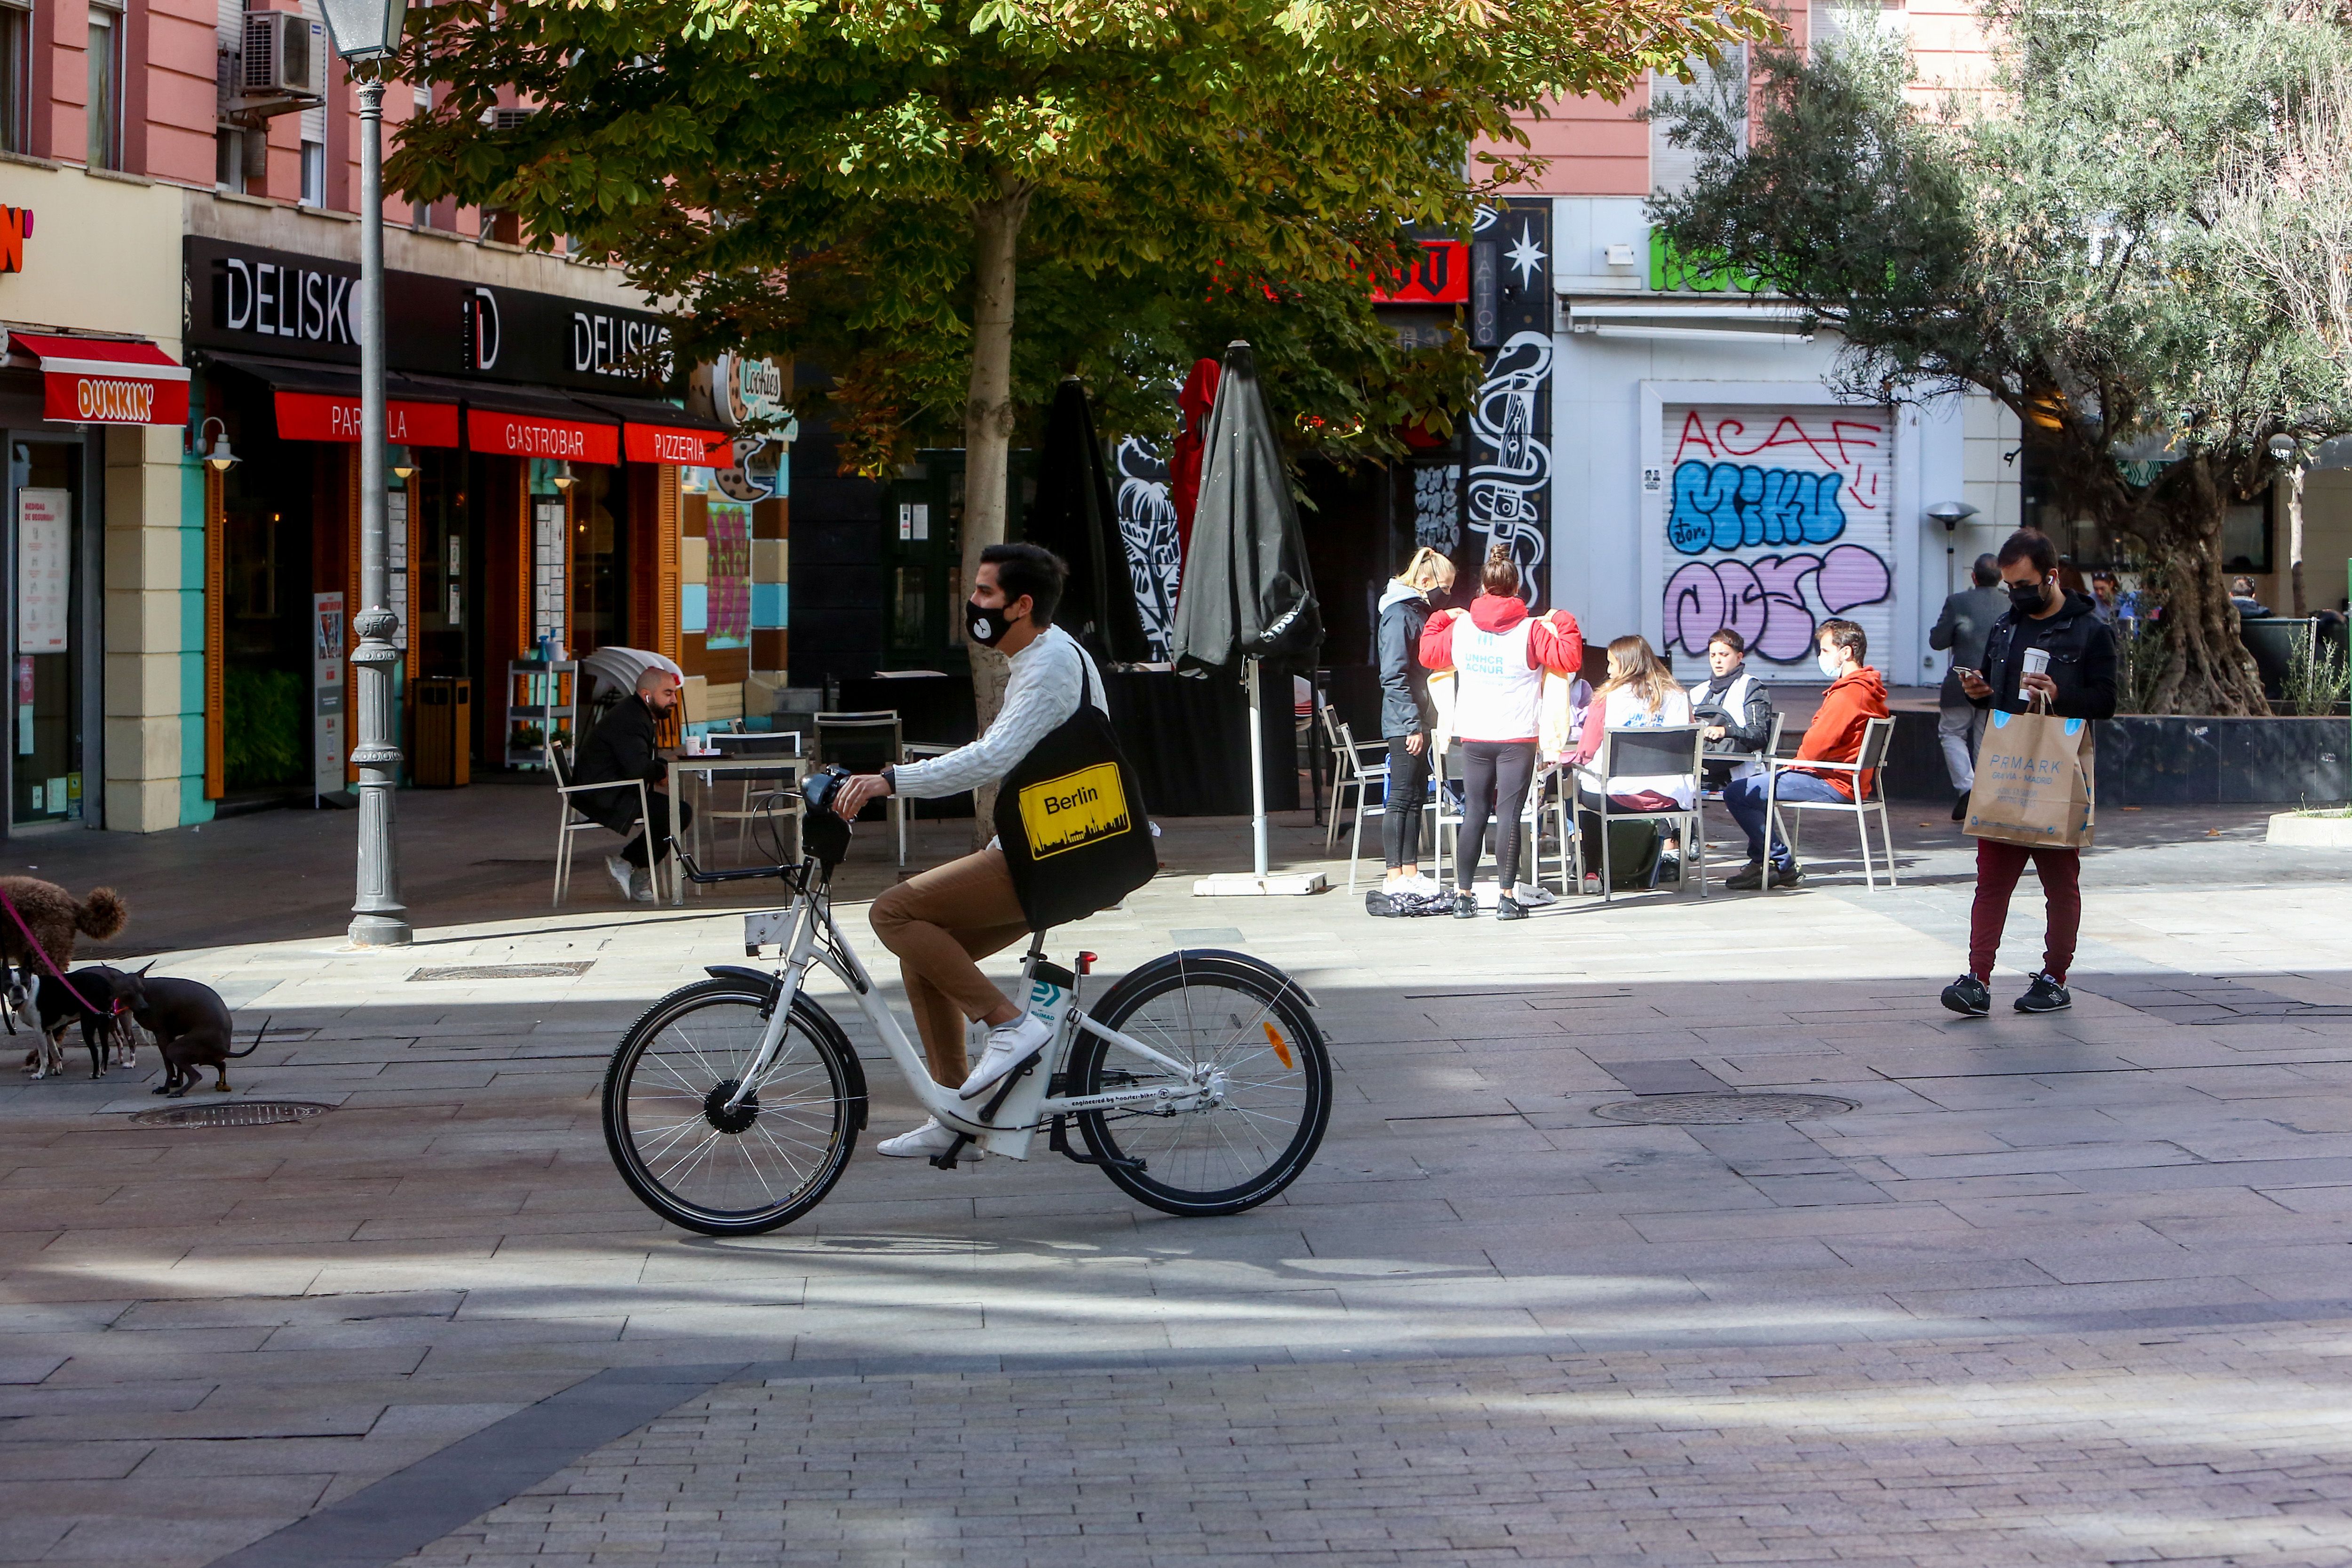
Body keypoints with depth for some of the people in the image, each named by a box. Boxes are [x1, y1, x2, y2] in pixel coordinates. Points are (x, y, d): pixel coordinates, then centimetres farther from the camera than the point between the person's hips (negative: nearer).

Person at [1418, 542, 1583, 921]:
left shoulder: (1460, 627, 3)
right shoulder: (1530, 630, -8)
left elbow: (1429, 653, 18)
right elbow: (1569, 660, -8)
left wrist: (1440, 620, 31)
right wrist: (1563, 626, 4)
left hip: (1474, 737, 3)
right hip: (1517, 737, -3)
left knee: (1474, 815, 9)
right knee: (1509, 815, -4)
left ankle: (1463, 896, 9)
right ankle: (1507, 897, -6)